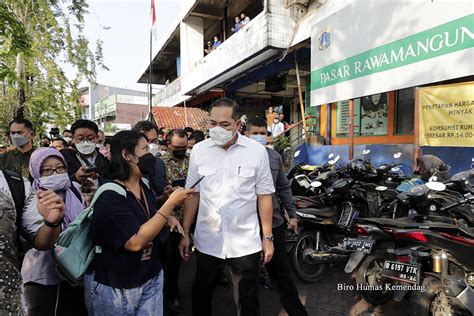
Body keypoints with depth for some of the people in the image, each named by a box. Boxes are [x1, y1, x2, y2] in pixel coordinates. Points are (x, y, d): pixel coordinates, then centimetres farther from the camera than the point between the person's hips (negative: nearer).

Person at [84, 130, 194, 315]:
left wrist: (167, 217, -4)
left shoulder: (145, 187, 1)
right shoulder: (110, 196, -22)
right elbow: (135, 242, -28)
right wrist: (171, 204, -27)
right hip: (113, 286, -6)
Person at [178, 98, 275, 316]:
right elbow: (193, 194, 4)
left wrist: (267, 237, -2)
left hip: (245, 242, -1)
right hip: (207, 241, 2)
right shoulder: (199, 150, -2)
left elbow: (264, 196, -3)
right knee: (201, 294, 21)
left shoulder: (257, 151, -8)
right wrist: (185, 232, 4)